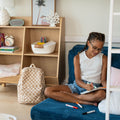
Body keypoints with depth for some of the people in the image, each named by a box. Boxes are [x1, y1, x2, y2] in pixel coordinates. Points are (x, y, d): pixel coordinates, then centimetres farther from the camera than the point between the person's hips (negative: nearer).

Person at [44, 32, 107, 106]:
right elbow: (77, 79, -3)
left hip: (94, 88, -2)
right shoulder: (78, 57, 4)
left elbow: (103, 79, 4)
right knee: (48, 91, -19)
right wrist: (86, 86, -25)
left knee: (101, 94, -42)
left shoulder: (103, 58, 5)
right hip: (78, 85, 2)